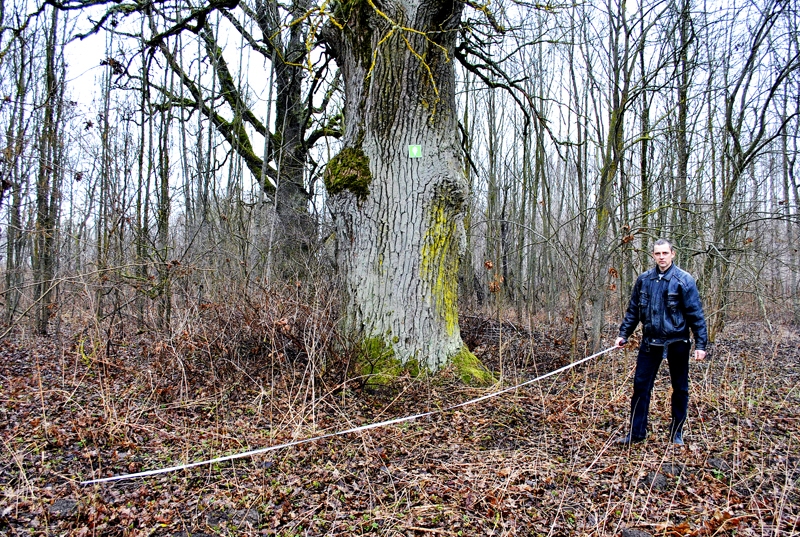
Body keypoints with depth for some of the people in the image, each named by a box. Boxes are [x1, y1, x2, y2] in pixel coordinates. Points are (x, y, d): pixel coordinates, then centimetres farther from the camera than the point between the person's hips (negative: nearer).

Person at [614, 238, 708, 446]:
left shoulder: (684, 280, -8)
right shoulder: (644, 279, 3)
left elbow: (696, 314, -8)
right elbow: (633, 310, 10)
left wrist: (701, 344, -11)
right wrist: (623, 334, 5)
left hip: (676, 343, -3)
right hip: (650, 343, 3)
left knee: (680, 388, 10)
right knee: (641, 386, 4)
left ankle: (677, 433, 26)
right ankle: (636, 432, 14)